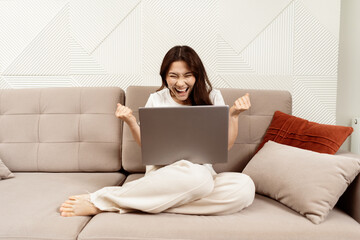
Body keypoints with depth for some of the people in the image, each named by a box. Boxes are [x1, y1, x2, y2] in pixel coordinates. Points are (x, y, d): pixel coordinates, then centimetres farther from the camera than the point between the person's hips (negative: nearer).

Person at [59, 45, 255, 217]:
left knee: (245, 186, -33)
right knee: (198, 176, -40)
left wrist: (233, 115, -4)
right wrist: (130, 122, -6)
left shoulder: (213, 97, 8)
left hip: (204, 171, 4)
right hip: (163, 172, -3)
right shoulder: (157, 100, 5)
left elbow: (225, 146, 9)